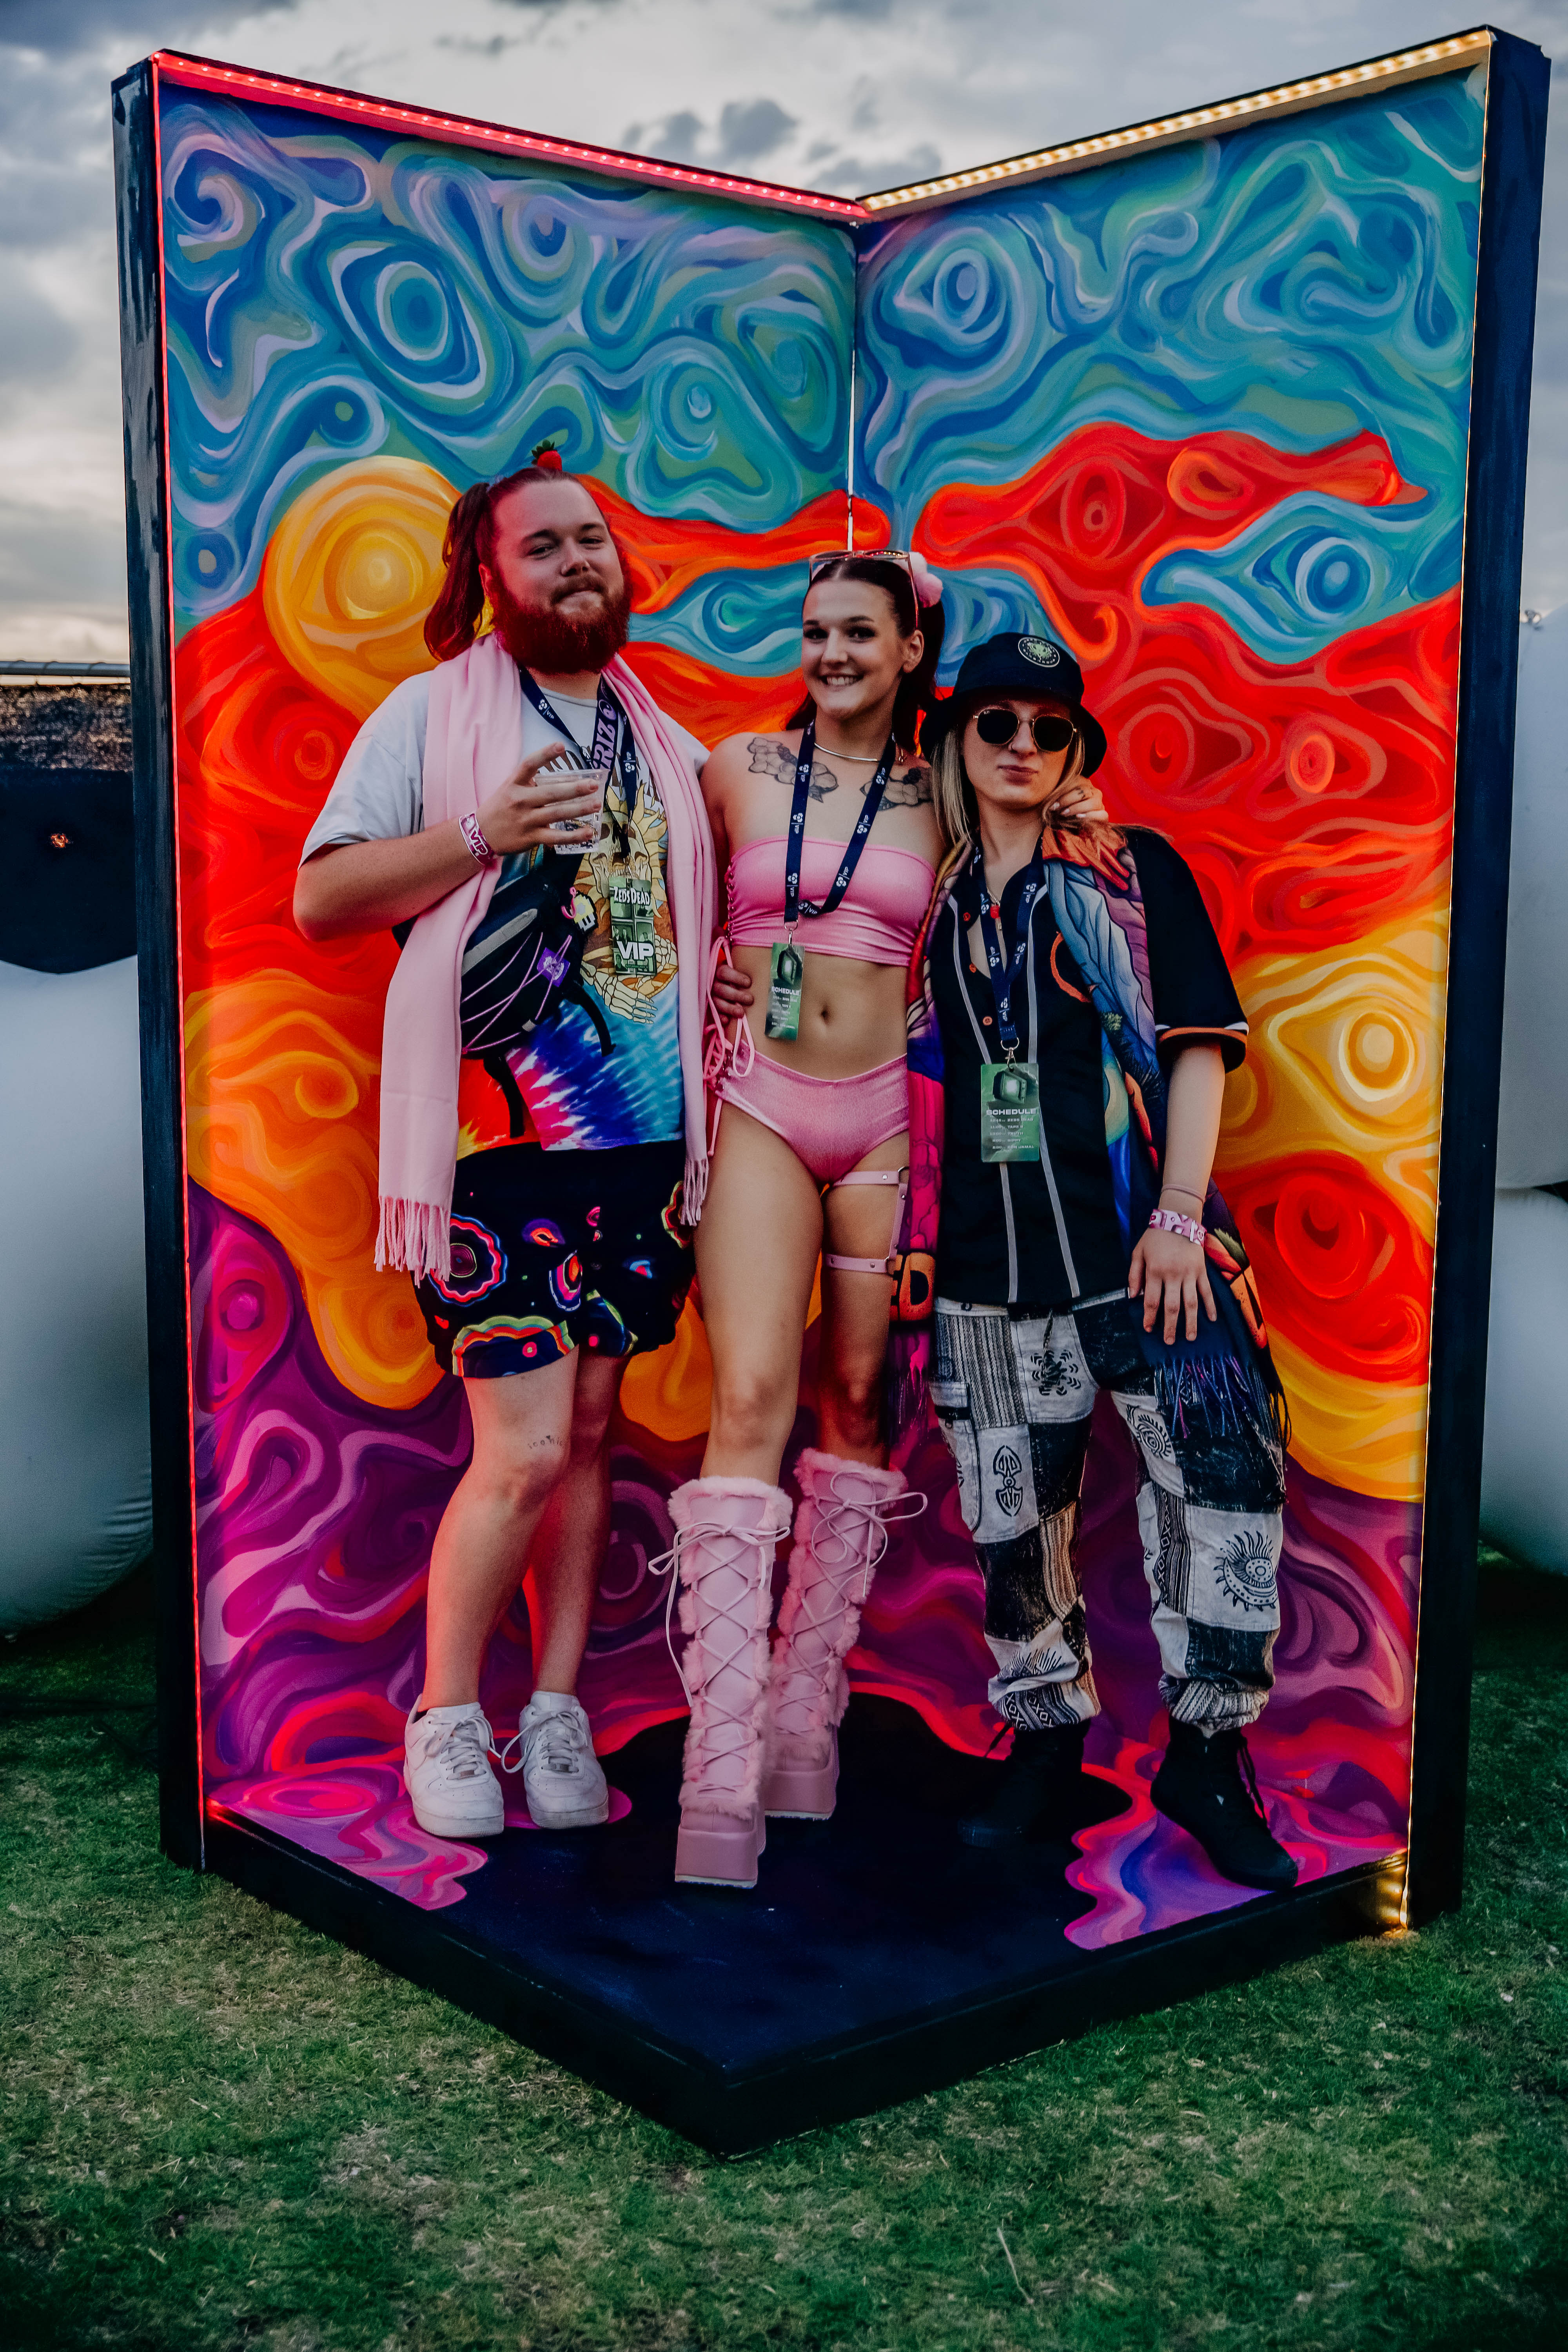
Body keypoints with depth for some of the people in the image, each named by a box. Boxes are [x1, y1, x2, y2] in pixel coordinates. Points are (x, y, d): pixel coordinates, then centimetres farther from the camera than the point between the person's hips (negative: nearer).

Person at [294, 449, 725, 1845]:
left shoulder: (662, 738, 17)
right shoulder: (437, 711, 2)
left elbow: (703, 902, 28)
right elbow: (321, 898, -3)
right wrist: (482, 835, -14)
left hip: (645, 1129, 5)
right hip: (503, 1133, -5)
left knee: (591, 1428, 8)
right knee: (525, 1448, -8)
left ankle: (557, 1713, 19)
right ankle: (447, 1717, 11)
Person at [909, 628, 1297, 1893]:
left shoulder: (1135, 872, 6)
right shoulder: (937, 903, 14)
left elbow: (1198, 1045, 0)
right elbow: (924, 1085, 19)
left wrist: (1178, 1218, -9)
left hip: (1140, 1250, -2)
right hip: (990, 1270, 3)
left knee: (1229, 1472, -11)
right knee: (1013, 1521, 6)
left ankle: (1207, 1752, 5)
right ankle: (1047, 1738, 25)